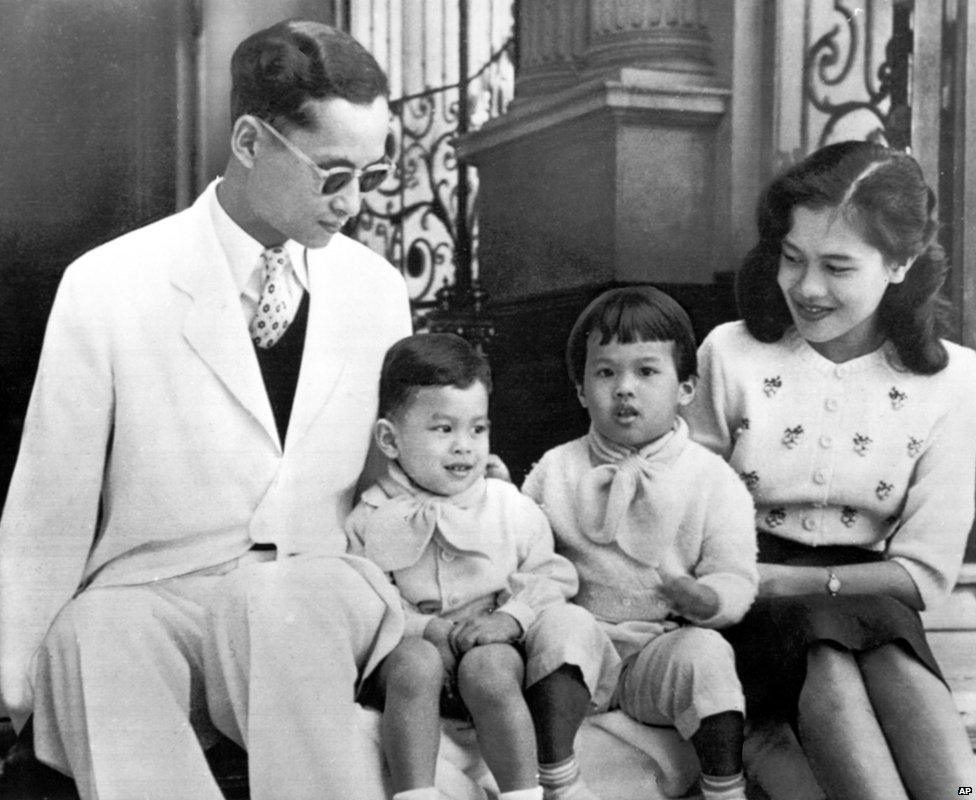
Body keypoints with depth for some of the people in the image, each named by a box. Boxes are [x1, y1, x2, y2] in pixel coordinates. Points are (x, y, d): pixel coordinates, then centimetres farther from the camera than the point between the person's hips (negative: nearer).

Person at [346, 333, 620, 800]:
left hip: (493, 649, 1)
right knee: (414, 660, -34)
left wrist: (511, 618, -15)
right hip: (412, 645, 0)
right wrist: (427, 629, -18)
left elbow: (551, 577, 4)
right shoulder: (373, 519, 2)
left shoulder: (511, 508, 7)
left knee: (488, 666, -33)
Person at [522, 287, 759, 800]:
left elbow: (736, 580, -4)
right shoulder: (555, 472, 9)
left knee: (706, 652, -31)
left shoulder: (712, 479, 2)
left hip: (663, 647, -1)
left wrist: (702, 599, -25)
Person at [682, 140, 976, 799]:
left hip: (866, 595, 1)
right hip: (752, 603, -1)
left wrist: (789, 581, -14)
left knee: (894, 657, -35)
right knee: (828, 650, -35)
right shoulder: (732, 354, -2)